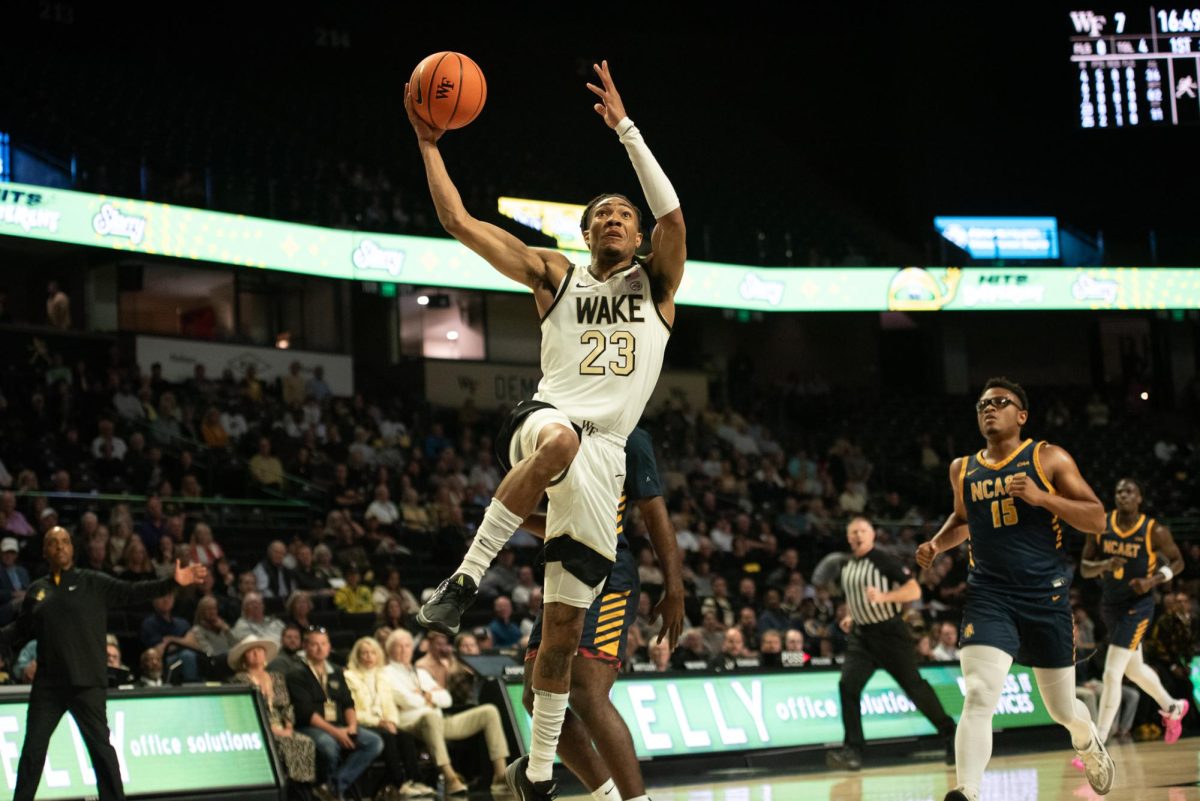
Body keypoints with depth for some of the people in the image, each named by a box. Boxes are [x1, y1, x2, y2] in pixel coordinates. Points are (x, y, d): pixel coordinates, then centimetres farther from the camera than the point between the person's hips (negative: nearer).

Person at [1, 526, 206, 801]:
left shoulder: (94, 583, 2)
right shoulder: (37, 590, 12)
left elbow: (133, 592, -5)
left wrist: (173, 582, -16)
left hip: (87, 683, -3)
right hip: (48, 683, 3)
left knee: (99, 745, -2)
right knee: (33, 747, 7)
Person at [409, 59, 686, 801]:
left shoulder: (656, 283, 15)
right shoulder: (556, 274, 16)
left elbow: (673, 214, -5)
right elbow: (460, 223, 11)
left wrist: (624, 127, -7)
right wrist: (430, 144, 7)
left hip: (603, 458, 1)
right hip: (543, 421, -1)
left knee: (565, 628, 1)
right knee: (562, 438, -43)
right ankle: (467, 579, -37)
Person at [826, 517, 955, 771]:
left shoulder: (884, 560, -12)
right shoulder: (847, 566, 9)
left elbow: (914, 590, -17)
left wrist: (883, 596, -29)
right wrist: (851, 616, 13)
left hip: (890, 632, -6)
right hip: (862, 634, 6)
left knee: (914, 686, 0)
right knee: (848, 685, -13)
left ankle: (950, 734, 20)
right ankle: (852, 751, -12)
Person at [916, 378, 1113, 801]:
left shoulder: (1049, 459, 0)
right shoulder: (962, 470, 11)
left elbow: (1097, 519, -5)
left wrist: (1041, 497, -19)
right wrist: (936, 544, 10)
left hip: (1046, 595, -1)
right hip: (988, 595, 1)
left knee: (1062, 709, 12)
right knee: (978, 697, -22)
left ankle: (1089, 743, 47)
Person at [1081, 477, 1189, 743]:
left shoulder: (1154, 531, -13)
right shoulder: (1101, 526, -4)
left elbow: (1177, 561, -1)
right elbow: (1084, 567, -1)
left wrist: (1153, 580, -18)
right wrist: (1105, 565, -22)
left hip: (1138, 605, -6)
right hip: (1110, 604, 6)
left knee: (1112, 674, -14)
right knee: (1134, 668, 23)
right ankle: (1173, 707, 51)